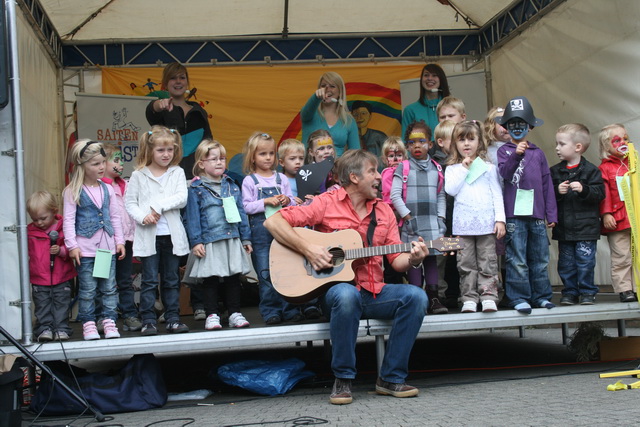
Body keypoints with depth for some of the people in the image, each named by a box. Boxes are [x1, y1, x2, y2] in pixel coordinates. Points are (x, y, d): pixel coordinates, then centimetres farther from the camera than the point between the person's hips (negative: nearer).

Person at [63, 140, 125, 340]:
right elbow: (68, 220, -7)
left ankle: (109, 322, 14)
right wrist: (72, 245, -13)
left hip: (107, 247, 4)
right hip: (86, 248, -4)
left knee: (109, 288, 7)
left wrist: (119, 241, 8)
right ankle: (88, 323, 11)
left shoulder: (107, 189, 9)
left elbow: (115, 217, 13)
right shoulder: (73, 192, -5)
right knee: (87, 289, 2)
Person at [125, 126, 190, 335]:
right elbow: (129, 202, 2)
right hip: (148, 235, -2)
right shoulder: (139, 175, 4)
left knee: (171, 280, 10)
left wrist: (158, 206, -14)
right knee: (150, 280, 0)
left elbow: (182, 198, -5)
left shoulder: (177, 173, 7)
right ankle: (148, 320, 6)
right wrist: (142, 217, -15)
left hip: (172, 234, 2)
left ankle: (173, 318, 17)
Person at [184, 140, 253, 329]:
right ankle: (212, 314, 11)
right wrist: (196, 242, -10)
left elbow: (241, 213, 14)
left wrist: (246, 238, 12)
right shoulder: (196, 189, -1)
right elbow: (193, 217, -4)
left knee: (234, 278, 8)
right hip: (209, 242, -4)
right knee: (210, 280, 2)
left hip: (232, 241, 4)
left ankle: (235, 313, 16)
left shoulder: (232, 186, 11)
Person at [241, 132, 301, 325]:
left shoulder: (281, 178, 12)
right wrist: (266, 202, -13)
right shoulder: (249, 181, 3)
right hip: (261, 229, -3)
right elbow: (246, 207, -3)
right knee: (266, 274, -1)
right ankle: (271, 311, 7)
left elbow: (293, 202, 16)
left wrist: (287, 200, -5)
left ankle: (290, 309, 10)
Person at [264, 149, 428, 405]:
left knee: (415, 296, -22)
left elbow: (396, 259, 12)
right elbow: (273, 222, -8)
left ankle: (392, 378, -11)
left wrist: (413, 260, -11)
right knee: (347, 295, -39)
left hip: (374, 294, 5)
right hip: (335, 290, -4)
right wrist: (307, 249, -18)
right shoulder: (327, 204, -2)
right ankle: (343, 379, -19)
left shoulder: (383, 211, 13)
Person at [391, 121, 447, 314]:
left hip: (432, 222, 3)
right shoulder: (402, 169, 1)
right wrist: (408, 217, -9)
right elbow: (395, 195, -3)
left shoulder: (436, 169, 11)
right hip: (410, 223, -2)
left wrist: (441, 218, 3)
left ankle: (433, 297, 6)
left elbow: (441, 196, 13)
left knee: (431, 258, 3)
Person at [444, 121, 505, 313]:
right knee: (466, 264, 2)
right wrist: (464, 168, -5)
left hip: (486, 222, 0)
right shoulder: (452, 169, 11)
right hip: (463, 223, 0)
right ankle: (469, 298, 7)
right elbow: (450, 190, -6)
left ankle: (488, 297, 2)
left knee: (488, 262, -1)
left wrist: (500, 219, -2)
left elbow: (497, 194, 8)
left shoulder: (488, 167, 11)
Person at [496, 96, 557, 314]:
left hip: (536, 214, 4)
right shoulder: (504, 151, 4)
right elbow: (504, 172, -14)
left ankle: (541, 295, 19)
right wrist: (516, 154, -29)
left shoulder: (537, 153, 12)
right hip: (514, 214, -3)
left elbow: (547, 184, 13)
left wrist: (551, 214, 9)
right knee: (517, 259, -2)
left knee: (540, 259, 9)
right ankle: (519, 298, 4)